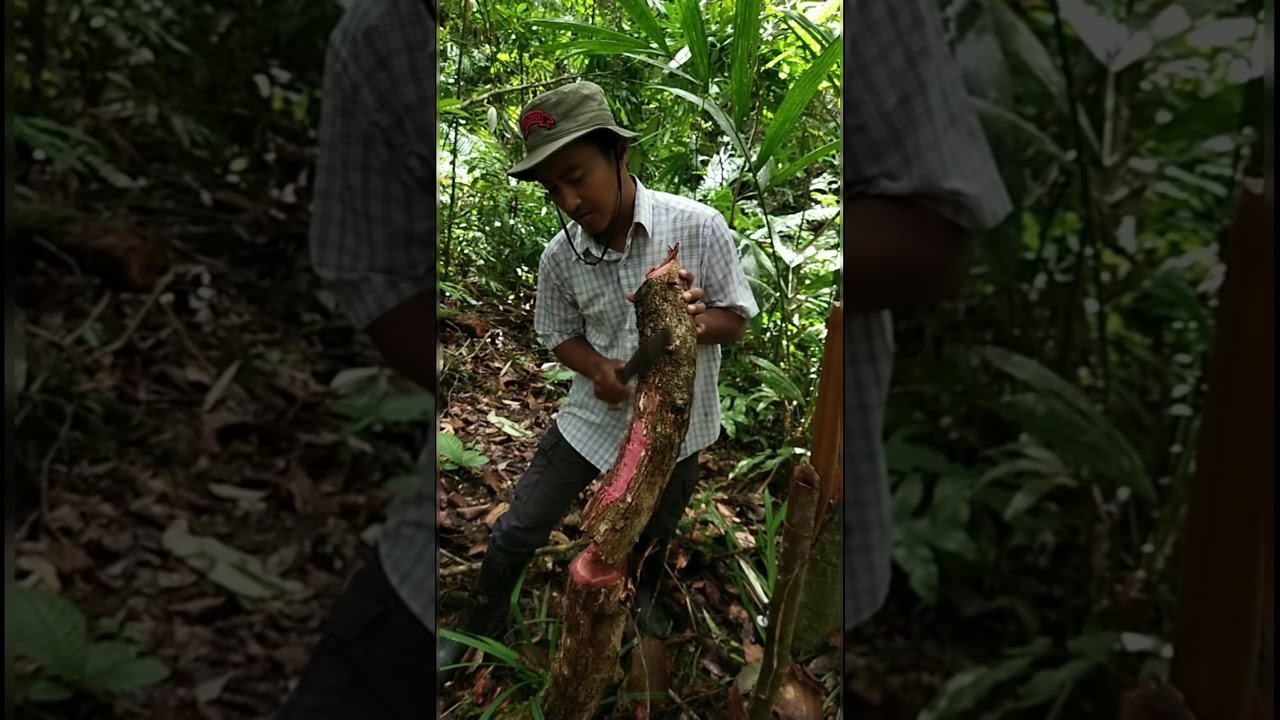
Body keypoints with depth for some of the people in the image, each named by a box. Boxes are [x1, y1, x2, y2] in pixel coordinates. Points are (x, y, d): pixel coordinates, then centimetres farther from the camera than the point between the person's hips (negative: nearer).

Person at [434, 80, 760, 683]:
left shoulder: (697, 226, -21)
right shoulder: (559, 256, -14)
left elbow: (737, 320, -11)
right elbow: (559, 334, 2)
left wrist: (699, 321, -34)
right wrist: (598, 369, -20)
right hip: (593, 416, 1)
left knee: (655, 534, 24)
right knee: (516, 532, 7)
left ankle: (644, 590, 59)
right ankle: (475, 632, 35)